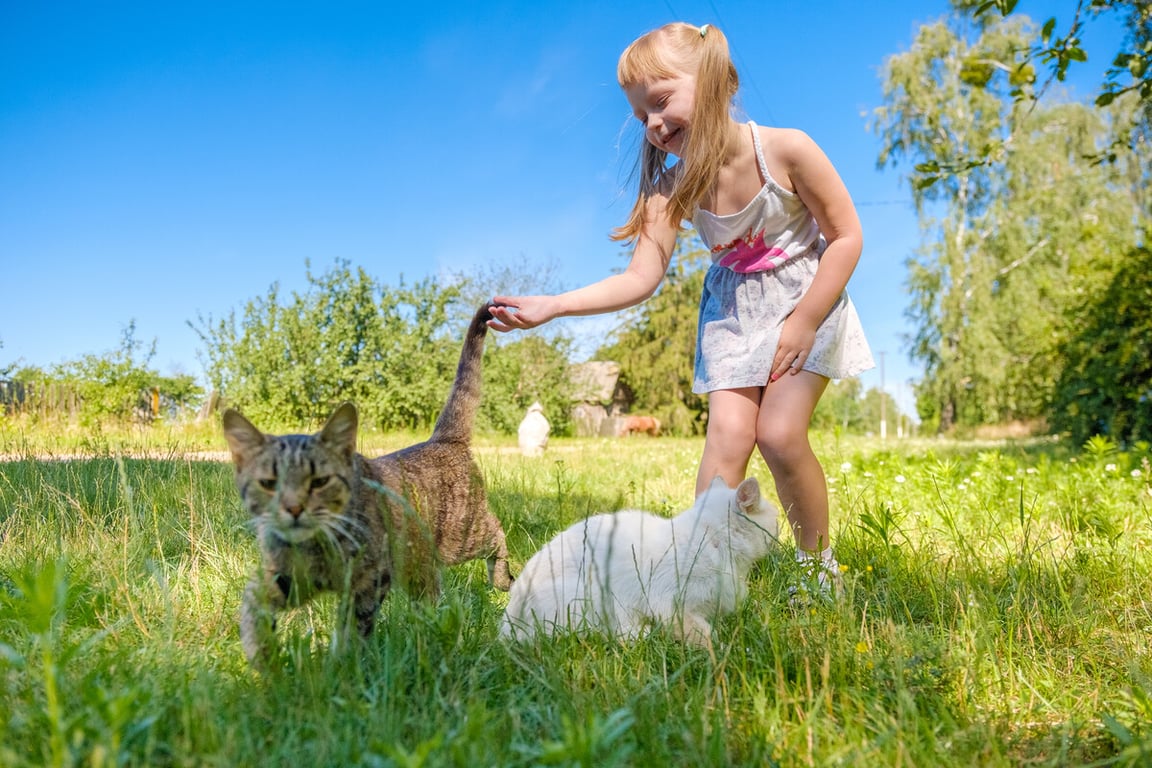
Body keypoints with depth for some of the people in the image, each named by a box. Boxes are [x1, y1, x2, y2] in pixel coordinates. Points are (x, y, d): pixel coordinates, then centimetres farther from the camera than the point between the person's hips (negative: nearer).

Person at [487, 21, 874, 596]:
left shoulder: (784, 150, -22)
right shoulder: (673, 189, -13)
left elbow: (846, 236, -14)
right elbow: (640, 279, -22)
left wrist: (804, 322, -18)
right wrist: (551, 306, -34)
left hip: (805, 300, -3)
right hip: (732, 312, 3)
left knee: (779, 434, -13)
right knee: (727, 434, -11)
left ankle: (818, 564, 10)